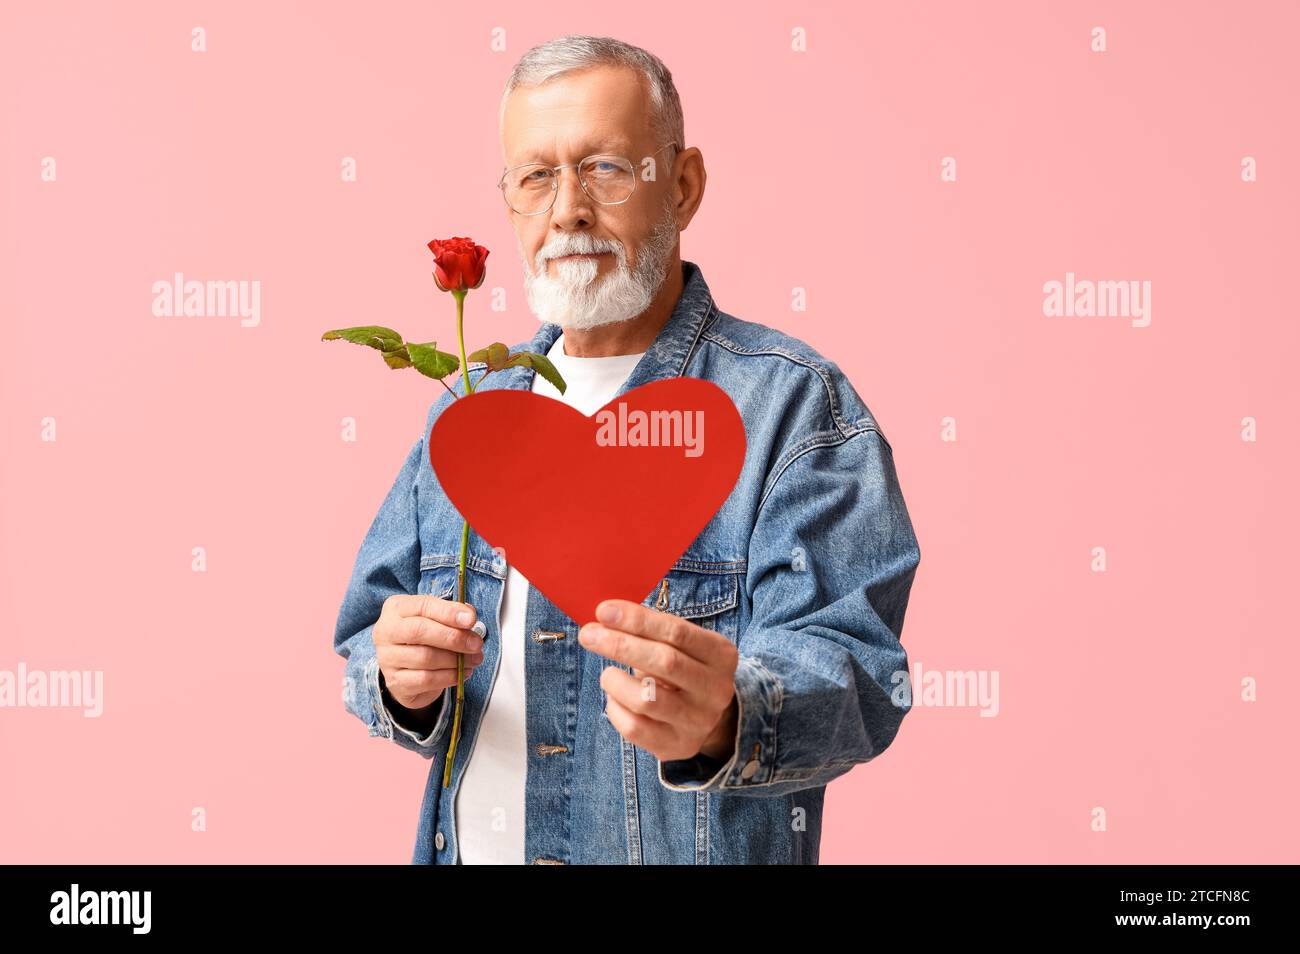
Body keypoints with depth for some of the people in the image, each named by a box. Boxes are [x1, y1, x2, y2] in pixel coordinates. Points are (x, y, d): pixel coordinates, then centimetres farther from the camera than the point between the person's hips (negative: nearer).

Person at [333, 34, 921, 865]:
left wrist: (726, 723, -43)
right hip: (467, 846, 5)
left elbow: (849, 673, -23)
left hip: (696, 853, -4)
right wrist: (399, 678, -16)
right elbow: (367, 632, 6)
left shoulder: (794, 402, -14)